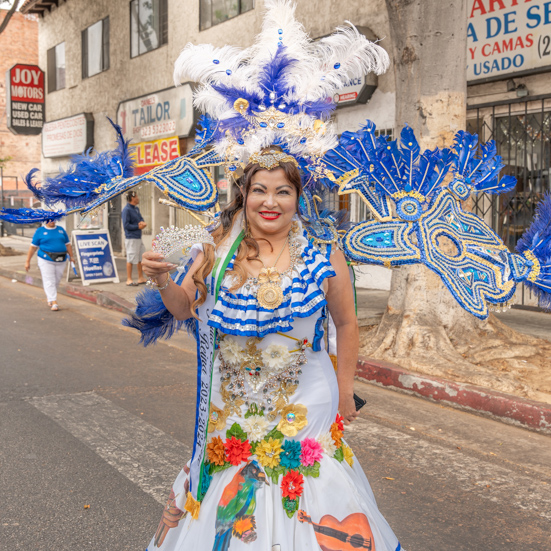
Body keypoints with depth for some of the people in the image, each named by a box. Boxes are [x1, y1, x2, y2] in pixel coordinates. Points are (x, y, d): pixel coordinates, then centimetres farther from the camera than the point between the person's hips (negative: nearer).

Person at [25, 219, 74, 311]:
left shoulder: (61, 230, 13)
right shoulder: (40, 231, 3)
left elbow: (68, 244, 16)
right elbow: (33, 247, 4)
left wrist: (71, 257, 9)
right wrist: (28, 261, 2)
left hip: (61, 261, 4)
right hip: (46, 260, -4)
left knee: (56, 281, 8)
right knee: (49, 281, -9)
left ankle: (49, 298, 30)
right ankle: (54, 303, -11)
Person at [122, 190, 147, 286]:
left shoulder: (136, 208, 15)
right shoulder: (126, 210, -12)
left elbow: (141, 219, 17)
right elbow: (126, 225, -16)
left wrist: (142, 223, -6)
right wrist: (138, 227, -11)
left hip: (138, 237, 9)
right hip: (131, 238, -9)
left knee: (141, 258, 12)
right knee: (131, 259, -5)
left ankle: (141, 278, 21)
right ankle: (129, 280, 1)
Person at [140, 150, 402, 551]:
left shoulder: (324, 255, -8)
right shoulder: (220, 251, -2)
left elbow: (346, 324, 1)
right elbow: (185, 308, 7)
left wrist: (345, 393, 5)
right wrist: (163, 281, -14)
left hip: (304, 409, -2)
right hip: (231, 408, 3)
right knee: (227, 501, 13)